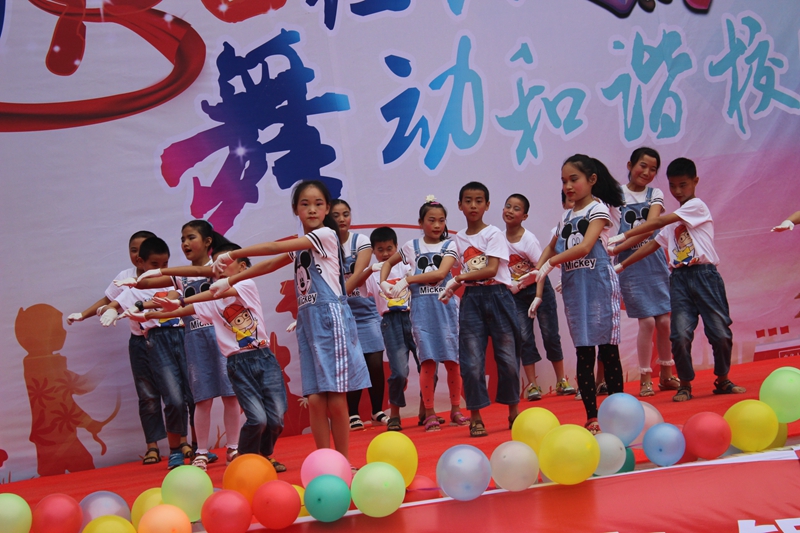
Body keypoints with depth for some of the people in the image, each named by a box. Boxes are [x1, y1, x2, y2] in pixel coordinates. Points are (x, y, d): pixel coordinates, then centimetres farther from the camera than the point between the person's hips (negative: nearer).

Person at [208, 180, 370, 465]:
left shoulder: (326, 234, -5)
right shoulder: (299, 246, 18)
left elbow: (274, 248, -9)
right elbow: (268, 266, 18)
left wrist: (232, 254, -5)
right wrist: (229, 281, 13)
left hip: (331, 318, -7)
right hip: (307, 321, 7)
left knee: (336, 401, -6)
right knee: (315, 400, 1)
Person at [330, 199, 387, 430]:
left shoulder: (361, 241, -2)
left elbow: (357, 275, -14)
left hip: (365, 310, 1)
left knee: (375, 362, -1)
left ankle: (378, 411, 13)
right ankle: (353, 415, 11)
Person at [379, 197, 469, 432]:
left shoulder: (449, 245, 4)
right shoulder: (412, 246, 9)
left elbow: (441, 273, -11)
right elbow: (388, 263, 24)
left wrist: (408, 280, -13)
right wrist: (384, 282, 6)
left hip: (445, 306, 0)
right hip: (421, 308, 0)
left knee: (452, 360, 0)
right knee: (428, 361, -4)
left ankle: (456, 410, 12)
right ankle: (430, 414, 2)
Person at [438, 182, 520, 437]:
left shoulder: (494, 233, -3)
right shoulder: (458, 238, 11)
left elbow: (491, 270, -14)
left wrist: (458, 278, -15)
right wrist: (454, 288, -3)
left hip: (497, 296, -3)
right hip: (471, 299, 3)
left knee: (507, 356, 3)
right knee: (472, 361, -3)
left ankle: (513, 411, 18)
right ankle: (475, 416, 5)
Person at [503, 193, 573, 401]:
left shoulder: (529, 239, -17)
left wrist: (538, 298, -26)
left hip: (540, 288, -3)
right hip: (517, 294, 3)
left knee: (550, 335, 2)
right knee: (524, 337, -2)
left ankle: (561, 381, 14)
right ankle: (532, 385, 3)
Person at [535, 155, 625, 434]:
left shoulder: (598, 209, -4)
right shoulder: (566, 217, 15)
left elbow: (584, 247, -17)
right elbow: (552, 247, 25)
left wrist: (550, 263, -19)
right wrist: (536, 271, 9)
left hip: (598, 285, -5)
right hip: (574, 290, 6)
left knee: (607, 349, -2)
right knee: (583, 352, 4)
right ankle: (592, 416, 7)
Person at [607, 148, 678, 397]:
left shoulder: (655, 195, 5)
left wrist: (617, 248, -20)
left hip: (655, 261, 2)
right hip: (630, 265, -2)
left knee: (664, 320, 2)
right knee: (647, 321, -7)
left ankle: (666, 374, 19)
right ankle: (645, 379, 6)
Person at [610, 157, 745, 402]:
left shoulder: (697, 205, -2)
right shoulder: (673, 219, 19)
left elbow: (658, 222, -11)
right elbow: (653, 244, 17)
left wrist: (624, 236, -13)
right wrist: (621, 265, 10)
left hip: (704, 274, -5)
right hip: (679, 278, 5)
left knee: (721, 333, -2)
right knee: (680, 335, -7)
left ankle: (723, 381, 18)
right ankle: (685, 384, 7)